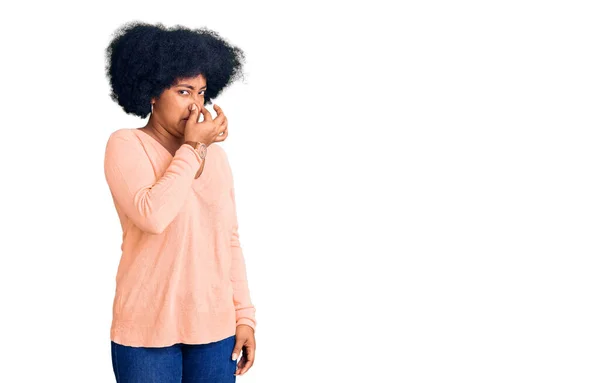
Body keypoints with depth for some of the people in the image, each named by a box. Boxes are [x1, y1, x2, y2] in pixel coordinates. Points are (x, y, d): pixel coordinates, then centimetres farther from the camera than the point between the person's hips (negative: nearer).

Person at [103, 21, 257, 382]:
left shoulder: (215, 153, 7)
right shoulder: (126, 145, -6)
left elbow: (230, 239, 11)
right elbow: (152, 215, -23)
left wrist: (245, 315, 8)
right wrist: (193, 148, -14)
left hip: (215, 327, 4)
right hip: (149, 329, -4)